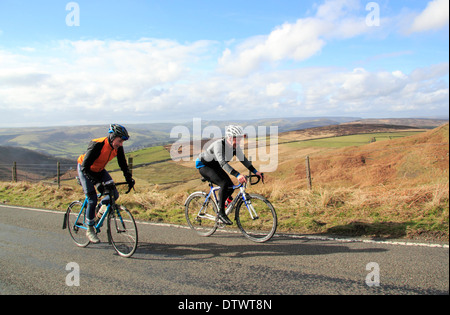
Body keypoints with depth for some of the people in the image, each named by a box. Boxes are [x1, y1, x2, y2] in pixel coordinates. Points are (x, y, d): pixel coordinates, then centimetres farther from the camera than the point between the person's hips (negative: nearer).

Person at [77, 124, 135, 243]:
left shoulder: (118, 147, -16)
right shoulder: (97, 145, -34)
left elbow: (123, 164, -6)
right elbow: (85, 167, -33)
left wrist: (129, 179, -18)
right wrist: (97, 182, -41)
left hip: (99, 170, 6)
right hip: (85, 170, -6)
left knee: (114, 194, -9)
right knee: (92, 200, -13)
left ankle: (99, 208, 21)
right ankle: (90, 230, 4)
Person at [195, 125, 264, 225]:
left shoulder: (236, 146, -12)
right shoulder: (219, 145, -35)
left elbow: (243, 159, -3)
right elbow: (223, 163, -47)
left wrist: (255, 171, -14)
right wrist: (237, 175, -58)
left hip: (215, 166, 7)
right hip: (203, 165, -7)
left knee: (230, 187, -7)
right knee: (224, 183, -27)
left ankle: (220, 203, 19)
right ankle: (221, 213, -16)